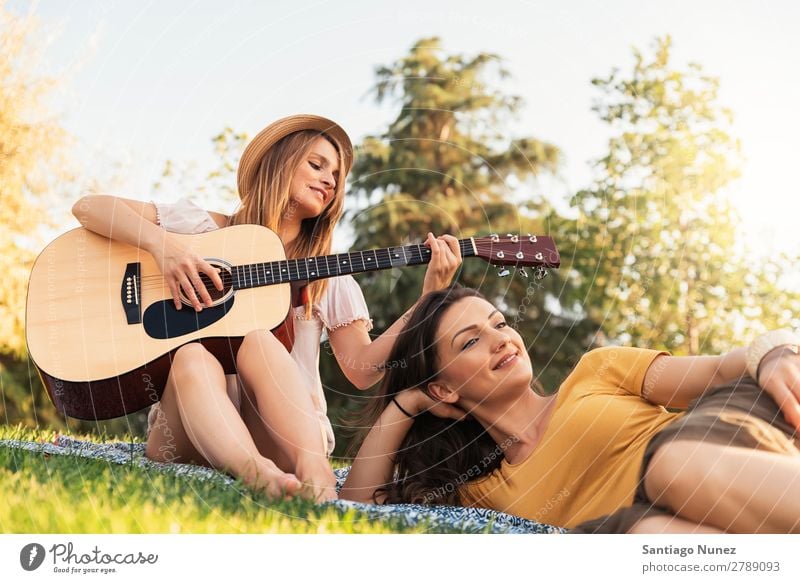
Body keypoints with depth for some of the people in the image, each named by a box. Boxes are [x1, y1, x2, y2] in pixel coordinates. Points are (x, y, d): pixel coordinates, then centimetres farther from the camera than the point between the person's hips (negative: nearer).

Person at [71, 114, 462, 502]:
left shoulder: (328, 278, 14)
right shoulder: (204, 227, 10)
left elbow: (362, 369, 4)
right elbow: (88, 207, 4)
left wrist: (430, 298, -7)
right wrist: (162, 244, -15)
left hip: (285, 437, 1)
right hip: (190, 436, 0)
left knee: (260, 341, -28)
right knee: (193, 355, -31)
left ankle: (316, 474, -49)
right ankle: (261, 476, -56)